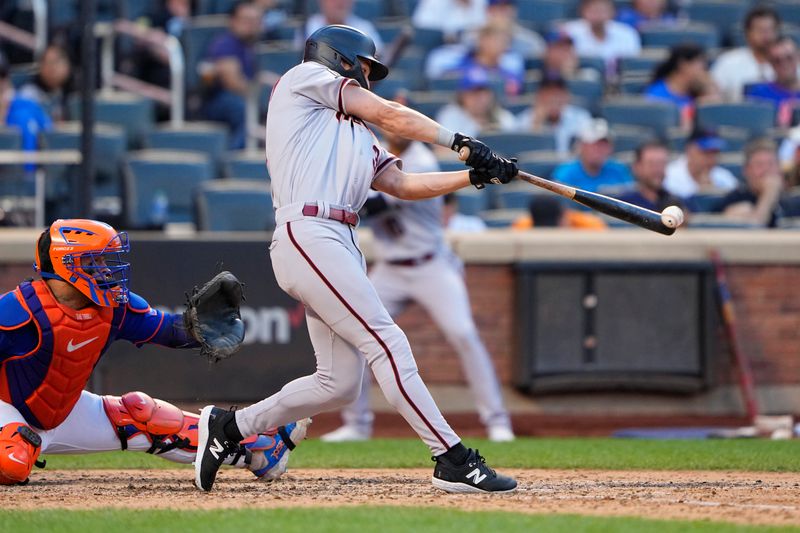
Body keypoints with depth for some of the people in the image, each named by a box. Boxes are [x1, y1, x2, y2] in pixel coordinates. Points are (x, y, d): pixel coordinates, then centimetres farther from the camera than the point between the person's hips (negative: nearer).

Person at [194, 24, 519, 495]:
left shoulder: (358, 137, 31)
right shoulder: (308, 77, 10)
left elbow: (402, 184, 21)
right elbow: (391, 115, 4)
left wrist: (476, 176, 11)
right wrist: (460, 142, 6)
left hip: (341, 245, 9)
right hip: (308, 236, -9)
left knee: (341, 382, 4)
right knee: (387, 342, -15)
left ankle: (230, 426, 17)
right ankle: (453, 460, -19)